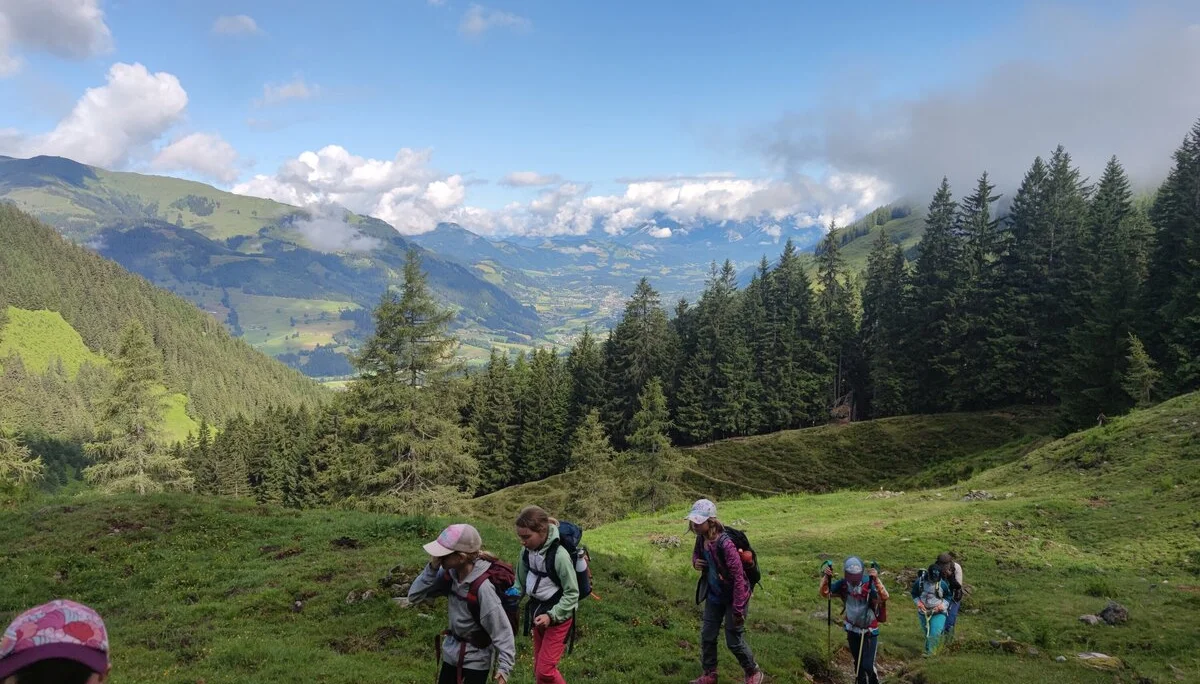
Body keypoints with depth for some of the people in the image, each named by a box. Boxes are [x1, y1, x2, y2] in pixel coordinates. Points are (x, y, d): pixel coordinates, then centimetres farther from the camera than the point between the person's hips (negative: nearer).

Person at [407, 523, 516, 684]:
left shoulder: (482, 587, -29)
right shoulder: (450, 574, -10)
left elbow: (501, 628, -25)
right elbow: (414, 596, -7)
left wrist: (504, 666, -27)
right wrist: (432, 568, -20)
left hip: (475, 659, -7)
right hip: (452, 653, 7)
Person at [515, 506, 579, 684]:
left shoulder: (559, 555, -27)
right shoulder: (528, 552, -7)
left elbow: (572, 593, -19)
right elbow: (521, 582, 7)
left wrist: (552, 615, -27)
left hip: (558, 616, -7)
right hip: (537, 610, 7)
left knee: (545, 669, -6)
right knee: (538, 667, 16)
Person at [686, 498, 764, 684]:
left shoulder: (725, 544, -31)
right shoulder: (701, 538, -8)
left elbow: (738, 577, -27)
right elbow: (696, 553, 15)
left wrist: (738, 609, -24)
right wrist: (695, 561, -10)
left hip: (733, 597, -7)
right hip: (714, 596, 7)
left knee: (734, 641, 5)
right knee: (707, 636, 13)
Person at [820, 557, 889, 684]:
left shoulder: (869, 585, -27)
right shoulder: (843, 585, -15)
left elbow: (884, 597, -41)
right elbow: (825, 594, -19)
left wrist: (876, 579, -56)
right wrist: (826, 577, -36)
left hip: (869, 631, -4)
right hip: (852, 630, 4)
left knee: (868, 665, -7)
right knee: (858, 663, 20)